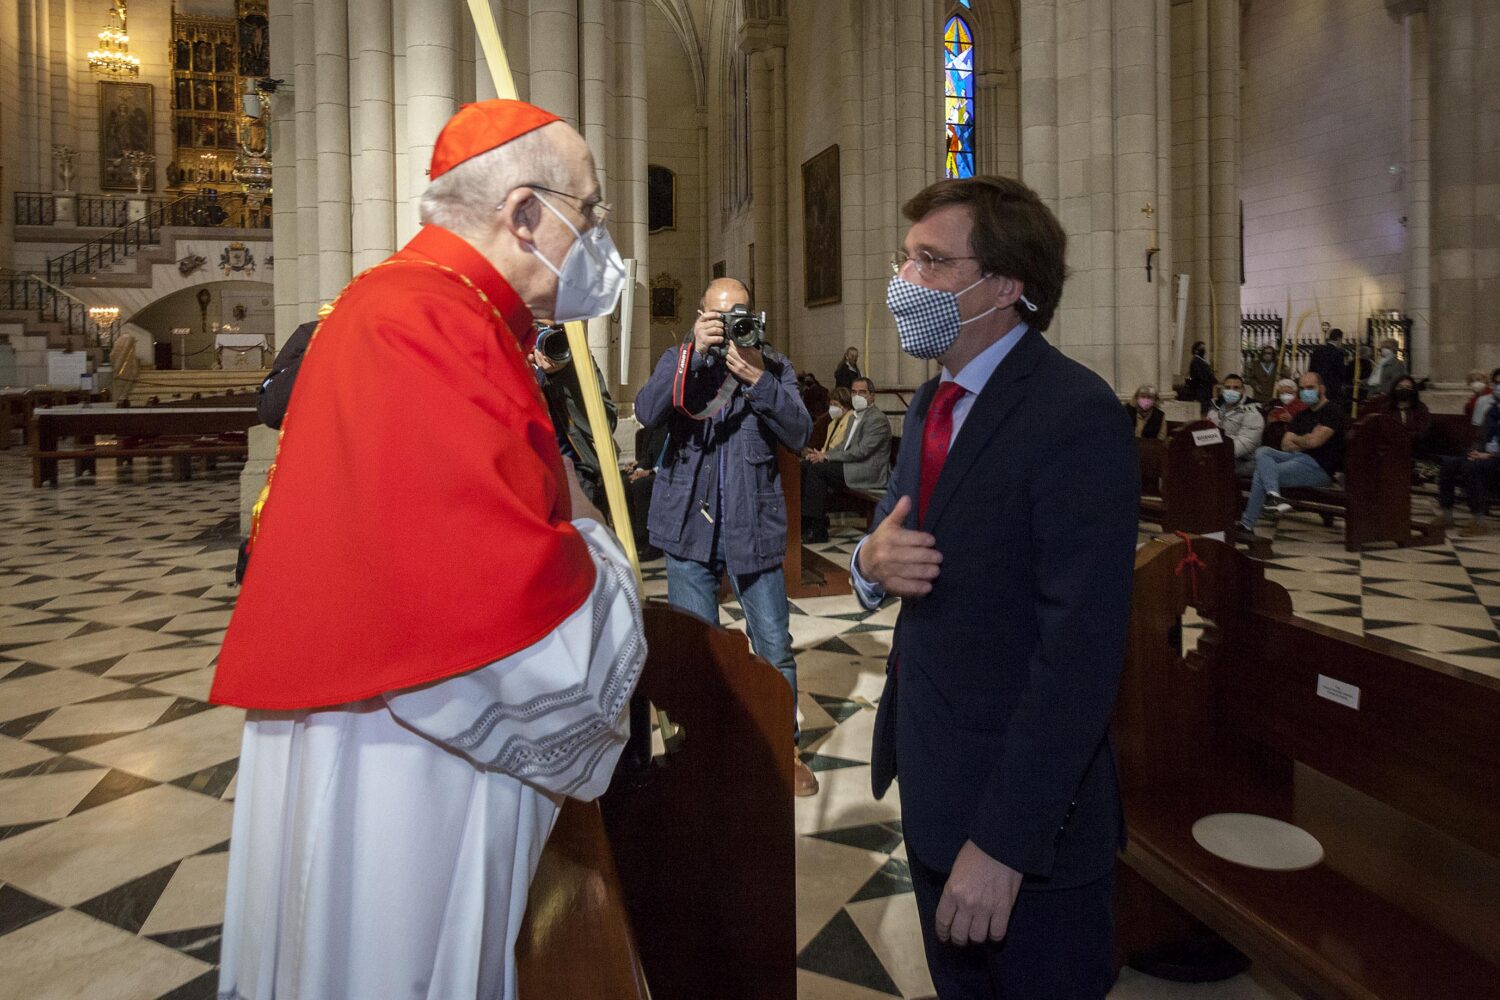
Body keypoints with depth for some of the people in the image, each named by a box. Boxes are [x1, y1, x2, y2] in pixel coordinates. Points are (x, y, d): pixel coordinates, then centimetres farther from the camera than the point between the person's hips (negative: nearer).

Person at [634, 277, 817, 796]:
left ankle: (785, 748, 23)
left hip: (752, 527, 0)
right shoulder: (680, 360, 6)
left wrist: (758, 379, -22)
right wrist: (694, 353, -20)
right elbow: (647, 412, -13)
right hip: (689, 525, 1)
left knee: (774, 648, 4)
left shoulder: (774, 365, 4)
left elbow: (799, 433, -10)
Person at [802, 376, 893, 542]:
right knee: (805, 465, -6)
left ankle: (818, 530, -21)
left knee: (817, 468, -23)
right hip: (850, 464, 9)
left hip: (868, 471, -9)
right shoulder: (854, 416, 20)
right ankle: (806, 520, -6)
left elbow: (861, 451, -19)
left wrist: (827, 456, -17)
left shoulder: (878, 419, -11)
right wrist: (823, 454, 0)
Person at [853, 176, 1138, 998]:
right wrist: (872, 560, -11)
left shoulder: (1076, 417, -21)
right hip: (929, 782, 8)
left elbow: (1080, 652, -24)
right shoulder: (933, 402, 7)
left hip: (1030, 808, -7)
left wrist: (1004, 842, -24)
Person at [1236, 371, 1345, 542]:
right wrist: (1306, 442, -5)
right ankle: (1274, 495, -36)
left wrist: (1296, 439, 5)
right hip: (1300, 459, 8)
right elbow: (1285, 446, 12)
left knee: (1261, 473, -20)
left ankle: (1247, 526, -17)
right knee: (1262, 451, -14)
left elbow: (1314, 441, -15)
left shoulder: (1333, 412, -4)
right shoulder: (1302, 416, 22)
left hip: (1320, 467, -8)